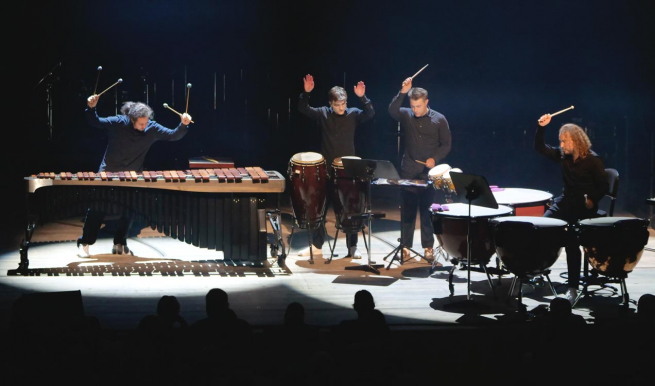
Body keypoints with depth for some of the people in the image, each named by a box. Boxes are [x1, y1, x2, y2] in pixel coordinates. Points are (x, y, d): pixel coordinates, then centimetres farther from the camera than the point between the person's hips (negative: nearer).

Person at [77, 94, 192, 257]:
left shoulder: (152, 129, -15)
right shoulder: (118, 123, -19)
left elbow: (173, 136, -16)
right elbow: (95, 122, -9)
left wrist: (184, 125, -34)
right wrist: (91, 108, -27)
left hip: (132, 177, 2)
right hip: (108, 173, -2)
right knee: (97, 208, 1)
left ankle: (119, 243, 24)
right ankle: (84, 243, 12)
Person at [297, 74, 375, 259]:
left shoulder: (353, 114, -3)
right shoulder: (323, 113, 0)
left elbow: (370, 113, -17)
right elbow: (303, 109, -6)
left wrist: (362, 97, -32)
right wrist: (306, 93, -23)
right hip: (326, 169, 1)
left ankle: (352, 247, 10)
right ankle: (316, 245, 16)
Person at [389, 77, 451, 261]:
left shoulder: (439, 120, 0)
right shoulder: (406, 115, 3)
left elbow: (446, 145, 3)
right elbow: (392, 110, -18)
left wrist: (434, 158, -13)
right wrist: (402, 92, -29)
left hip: (428, 172, -1)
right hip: (408, 171, 1)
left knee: (427, 211, 1)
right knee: (407, 210, 2)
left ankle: (428, 246, 9)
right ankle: (405, 246, 7)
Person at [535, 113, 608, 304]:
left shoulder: (592, 160, -12)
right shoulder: (562, 155, 3)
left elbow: (603, 186, -9)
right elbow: (540, 148, 3)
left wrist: (592, 199, -24)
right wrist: (541, 128, -10)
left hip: (584, 206, -6)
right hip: (565, 201, 6)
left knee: (571, 241, -18)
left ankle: (573, 287, -12)